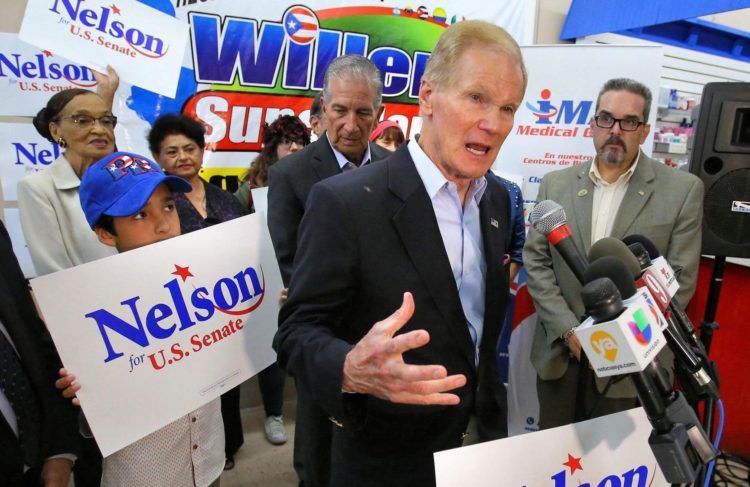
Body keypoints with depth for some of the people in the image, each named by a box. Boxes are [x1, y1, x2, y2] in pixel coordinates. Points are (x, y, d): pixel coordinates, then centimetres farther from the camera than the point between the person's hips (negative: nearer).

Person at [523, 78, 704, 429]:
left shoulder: (682, 190, -2)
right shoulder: (555, 184, 4)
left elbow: (679, 279, -5)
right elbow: (535, 262, 0)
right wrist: (570, 331, -10)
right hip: (559, 355, 2)